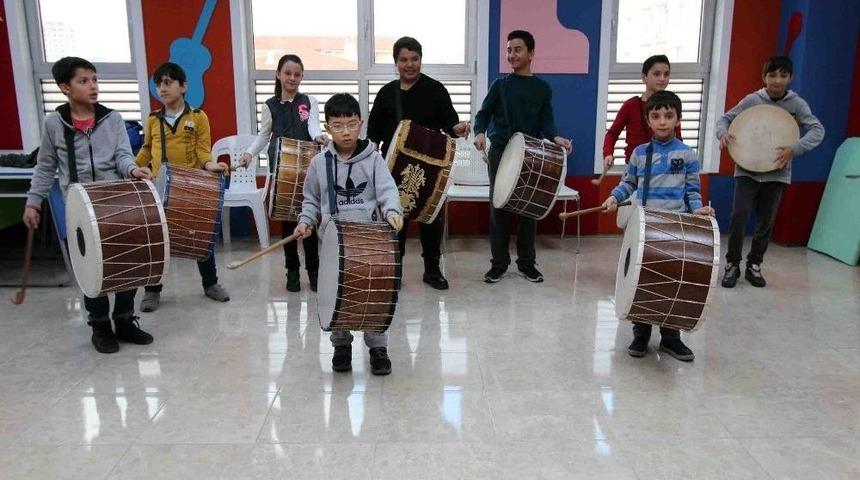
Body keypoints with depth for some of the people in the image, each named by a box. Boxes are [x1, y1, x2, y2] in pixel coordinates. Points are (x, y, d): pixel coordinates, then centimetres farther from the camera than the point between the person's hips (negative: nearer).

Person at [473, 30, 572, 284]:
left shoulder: (542, 88, 8)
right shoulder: (500, 85, 6)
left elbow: (545, 121, 1)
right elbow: (483, 114, 4)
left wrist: (555, 137, -20)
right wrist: (480, 133, -17)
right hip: (500, 153, -1)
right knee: (499, 207, 1)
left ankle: (527, 263, 16)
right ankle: (499, 263, 10)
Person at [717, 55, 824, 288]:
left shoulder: (796, 103, -2)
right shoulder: (752, 100, -2)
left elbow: (817, 130, -7)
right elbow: (725, 118, 5)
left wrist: (794, 149, -23)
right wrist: (723, 133, -18)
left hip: (777, 173, 1)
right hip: (747, 170, -1)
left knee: (766, 223, 7)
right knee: (739, 216, -11)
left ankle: (754, 265, 23)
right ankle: (732, 264, 5)